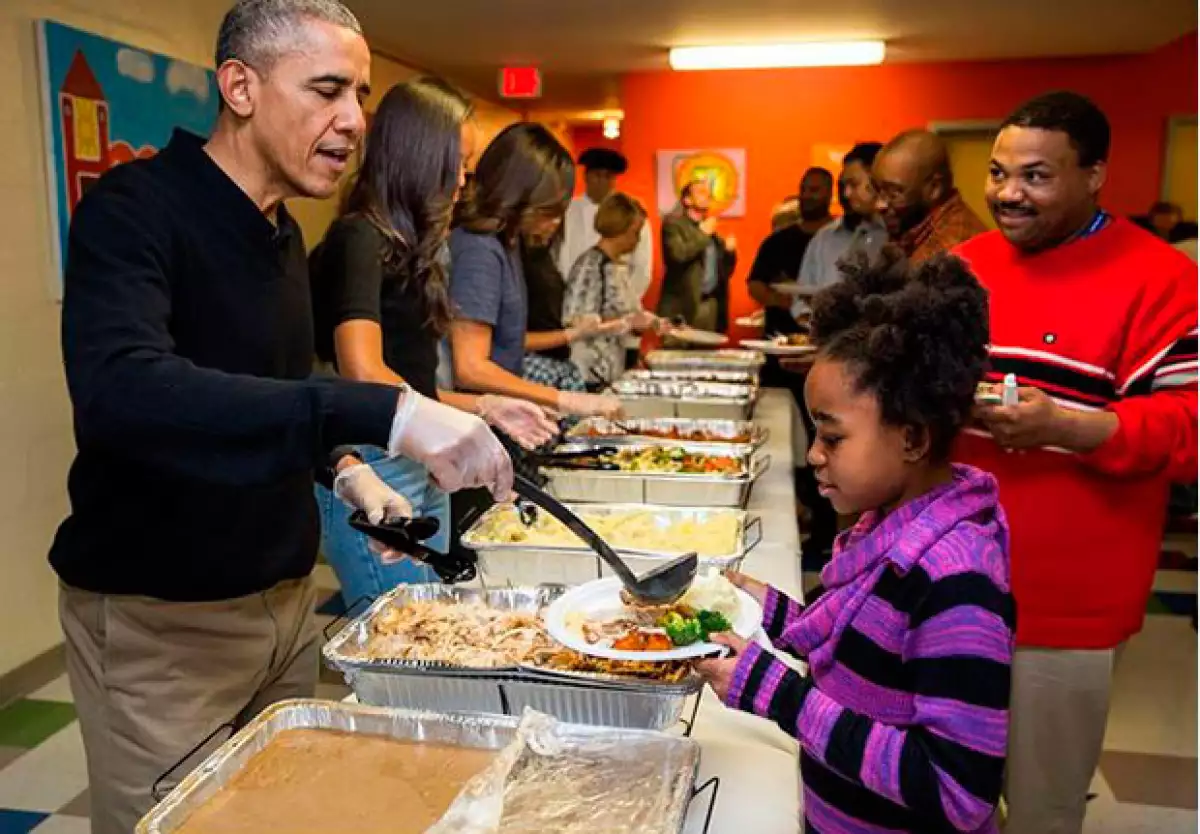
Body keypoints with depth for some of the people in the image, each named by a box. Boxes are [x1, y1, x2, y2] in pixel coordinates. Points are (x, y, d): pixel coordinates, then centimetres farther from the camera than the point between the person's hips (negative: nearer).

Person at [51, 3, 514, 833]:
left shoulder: (283, 232, 7)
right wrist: (383, 414, -45)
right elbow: (119, 390, -37)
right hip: (157, 617, -7)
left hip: (285, 596, 7)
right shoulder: (134, 209, -18)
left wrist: (344, 468, 0)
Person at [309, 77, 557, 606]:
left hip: (424, 474, 9)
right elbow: (363, 374, -27)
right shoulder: (359, 239, -13)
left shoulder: (405, 245, 14)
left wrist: (484, 406, 7)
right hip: (375, 470, -9)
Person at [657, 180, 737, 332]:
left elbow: (724, 270, 19)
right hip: (683, 306, -6)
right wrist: (702, 233, -9)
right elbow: (677, 255, -19)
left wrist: (730, 251, 0)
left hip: (713, 305, 6)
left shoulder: (712, 229, 18)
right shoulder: (673, 222, -1)